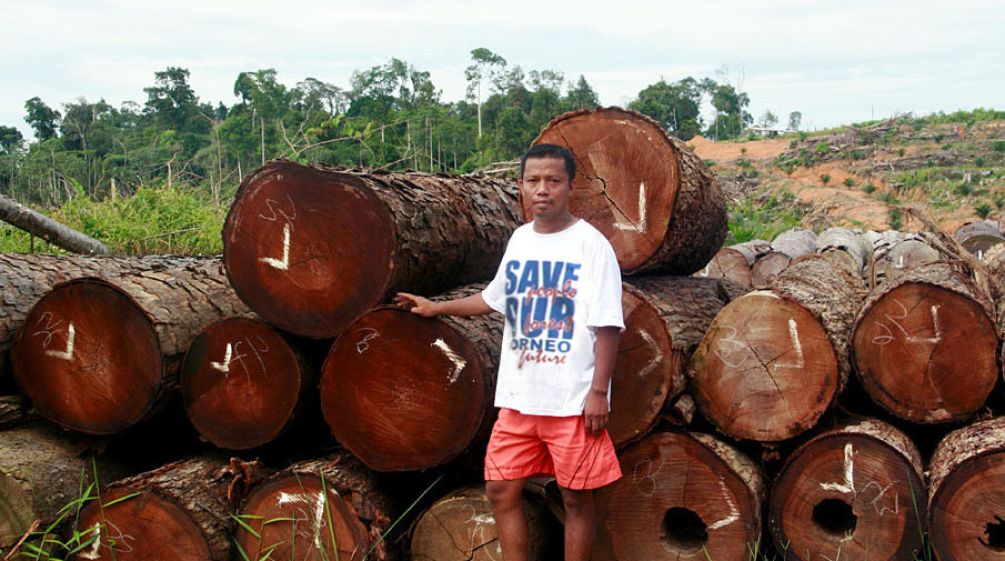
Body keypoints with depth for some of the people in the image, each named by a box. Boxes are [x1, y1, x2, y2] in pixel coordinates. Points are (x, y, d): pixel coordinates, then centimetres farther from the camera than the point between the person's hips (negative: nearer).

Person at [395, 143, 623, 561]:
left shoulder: (592, 245, -9)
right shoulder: (520, 240, 9)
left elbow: (607, 326, -12)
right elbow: (495, 298, 25)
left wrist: (599, 392, -16)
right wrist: (436, 308, 25)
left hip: (572, 400, -6)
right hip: (518, 397, 6)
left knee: (576, 497, 5)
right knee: (501, 490, 9)